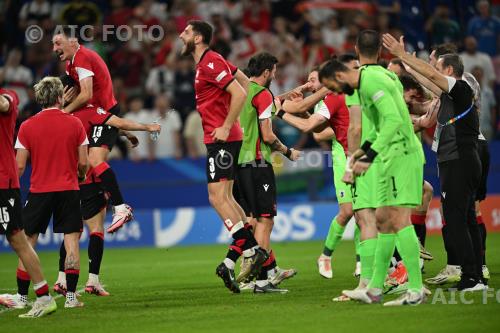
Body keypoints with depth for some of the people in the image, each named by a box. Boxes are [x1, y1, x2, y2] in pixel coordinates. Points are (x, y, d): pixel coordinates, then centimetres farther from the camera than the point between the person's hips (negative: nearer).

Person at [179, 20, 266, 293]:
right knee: (225, 198, 9)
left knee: (217, 197, -12)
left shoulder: (210, 63, -13)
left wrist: (226, 127, -20)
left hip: (221, 139, -10)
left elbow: (239, 93, -21)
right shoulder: (208, 62, 16)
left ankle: (251, 250, -14)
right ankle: (232, 261, 9)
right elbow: (245, 82, 23)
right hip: (219, 139, 10)